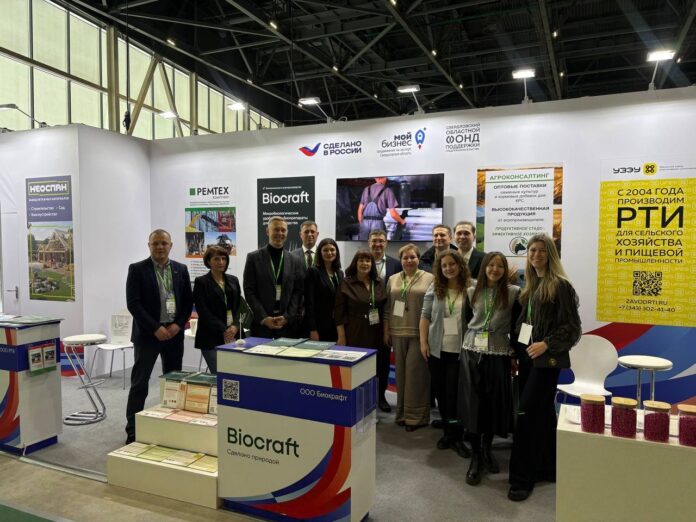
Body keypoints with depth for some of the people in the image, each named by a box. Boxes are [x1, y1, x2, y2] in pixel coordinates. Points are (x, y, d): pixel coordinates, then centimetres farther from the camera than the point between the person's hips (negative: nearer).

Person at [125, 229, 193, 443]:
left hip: (174, 333, 4)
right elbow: (133, 303, -10)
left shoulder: (181, 269, 7)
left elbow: (188, 301, 8)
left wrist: (178, 325, -7)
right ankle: (133, 431, 10)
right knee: (139, 383, 1)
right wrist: (155, 328, -16)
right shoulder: (137, 269, -4)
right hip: (147, 334, -3)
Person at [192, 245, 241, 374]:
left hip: (233, 336, 4)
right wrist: (224, 329, -12)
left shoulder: (233, 280, 14)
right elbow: (203, 311, -7)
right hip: (212, 338, -4)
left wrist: (235, 326, -6)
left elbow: (238, 306, 12)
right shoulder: (201, 282, 0)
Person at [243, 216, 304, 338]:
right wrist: (263, 318, -9)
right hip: (260, 324, -1)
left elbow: (298, 292, 6)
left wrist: (287, 317, -6)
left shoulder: (295, 261, 9)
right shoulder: (253, 258, 3)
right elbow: (249, 291, -1)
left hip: (287, 324, 1)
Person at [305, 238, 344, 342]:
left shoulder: (340, 273, 13)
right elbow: (309, 303, -10)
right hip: (319, 327, -5)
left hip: (337, 326, 5)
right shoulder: (313, 271, -5)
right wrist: (312, 329, -15)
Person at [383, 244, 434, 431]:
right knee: (401, 371, 9)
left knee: (416, 372, -1)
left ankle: (415, 415, 10)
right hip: (398, 333, 4)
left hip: (420, 333, -4)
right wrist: (386, 331, 8)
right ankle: (402, 412, 20)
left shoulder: (429, 278, -2)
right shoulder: (393, 279, 10)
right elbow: (387, 308, 12)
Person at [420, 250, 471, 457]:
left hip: (460, 351, -3)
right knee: (440, 392, 12)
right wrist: (423, 341, -2)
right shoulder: (434, 289, 3)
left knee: (455, 393, -1)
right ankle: (448, 431, 28)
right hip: (437, 349, 4)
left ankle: (456, 436, 13)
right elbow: (425, 316, 5)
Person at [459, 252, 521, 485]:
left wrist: (516, 354, -1)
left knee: (495, 403, 7)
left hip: (498, 354, -1)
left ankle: (487, 449, 31)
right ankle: (476, 456, 13)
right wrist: (475, 337, 10)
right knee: (473, 403, 1)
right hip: (472, 353, 1)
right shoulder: (471, 292, 4)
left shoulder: (513, 293, -2)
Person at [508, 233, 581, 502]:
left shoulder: (560, 285, -11)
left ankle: (522, 478, 1)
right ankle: (548, 468, 29)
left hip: (546, 359, -8)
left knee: (527, 414, -8)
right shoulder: (530, 285, 11)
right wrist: (517, 351, 9)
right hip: (527, 357, 8)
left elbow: (571, 328, -13)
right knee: (543, 413, 16)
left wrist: (546, 344, -24)